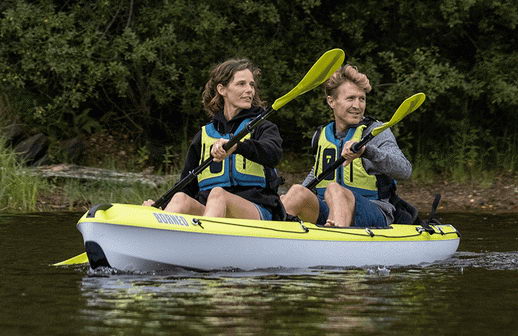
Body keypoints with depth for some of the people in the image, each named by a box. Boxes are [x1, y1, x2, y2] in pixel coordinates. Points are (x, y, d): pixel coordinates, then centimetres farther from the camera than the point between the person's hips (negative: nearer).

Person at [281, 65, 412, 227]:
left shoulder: (375, 131, -2)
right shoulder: (321, 136, 13)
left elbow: (405, 170, -21)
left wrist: (367, 150, -37)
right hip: (325, 213, 5)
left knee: (334, 189, -37)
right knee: (297, 191, -26)